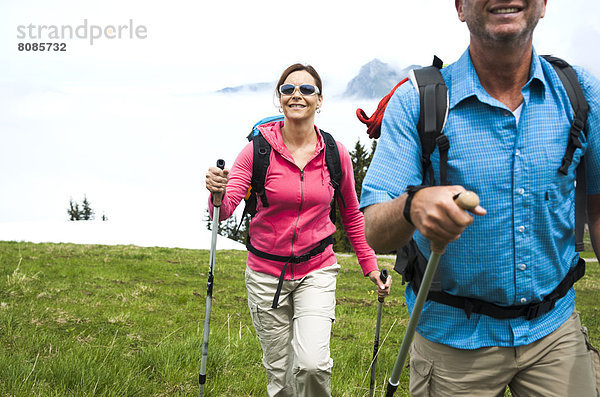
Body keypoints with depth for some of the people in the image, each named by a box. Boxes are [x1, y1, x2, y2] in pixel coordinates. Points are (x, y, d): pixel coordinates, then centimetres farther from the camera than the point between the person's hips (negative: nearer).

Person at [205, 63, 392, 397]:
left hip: (317, 271, 0)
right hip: (266, 272, 0)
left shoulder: (335, 154, -3)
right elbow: (225, 211, -14)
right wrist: (218, 194, -36)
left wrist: (370, 265, 9)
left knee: (312, 364, -19)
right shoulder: (259, 150, -7)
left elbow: (352, 214, 11)